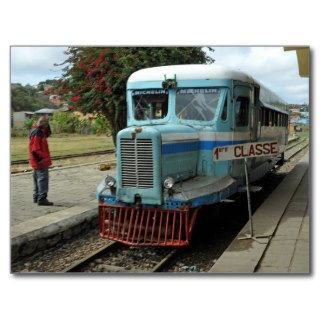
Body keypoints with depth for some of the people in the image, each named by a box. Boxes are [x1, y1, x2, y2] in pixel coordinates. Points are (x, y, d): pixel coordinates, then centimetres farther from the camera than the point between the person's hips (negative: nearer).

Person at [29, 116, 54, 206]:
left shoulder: (40, 131, 11)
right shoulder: (37, 133, -19)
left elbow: (47, 134, 22)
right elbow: (35, 149, -23)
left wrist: (47, 128, 4)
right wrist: (41, 159, -21)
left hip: (37, 162, 11)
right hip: (41, 161, -11)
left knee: (37, 179, 17)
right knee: (43, 179, -8)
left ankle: (36, 197, 26)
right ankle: (42, 199, -7)